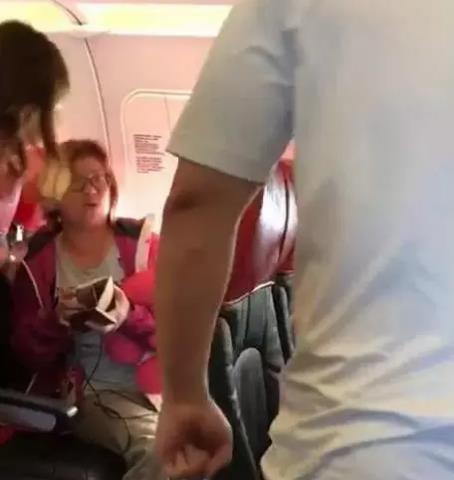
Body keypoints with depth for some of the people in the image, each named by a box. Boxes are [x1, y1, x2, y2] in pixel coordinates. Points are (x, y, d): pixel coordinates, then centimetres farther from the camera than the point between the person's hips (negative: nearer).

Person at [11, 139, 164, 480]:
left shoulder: (142, 243, 5)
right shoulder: (37, 261, 6)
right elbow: (27, 353, 4)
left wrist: (129, 316, -21)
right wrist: (57, 320, -17)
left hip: (155, 386, 1)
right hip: (89, 395, -1)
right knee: (159, 450, -31)